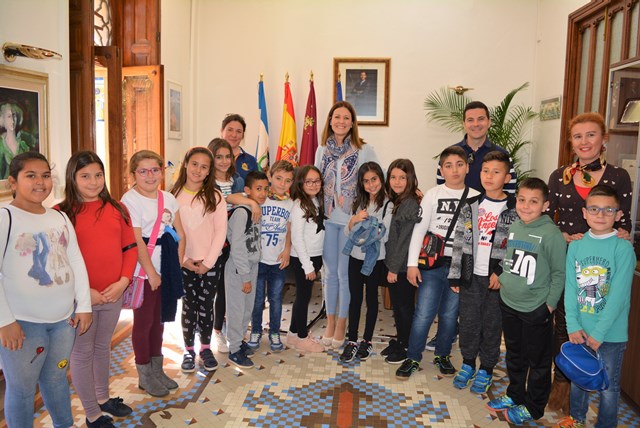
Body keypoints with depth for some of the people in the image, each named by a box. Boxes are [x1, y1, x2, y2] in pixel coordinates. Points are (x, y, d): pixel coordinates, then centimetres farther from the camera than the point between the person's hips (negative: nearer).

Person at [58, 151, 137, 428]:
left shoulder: (117, 208, 3)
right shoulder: (61, 213, -8)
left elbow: (130, 248, 4)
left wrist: (122, 282, -9)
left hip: (115, 294, 4)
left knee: (103, 347, 20)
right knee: (82, 353, 10)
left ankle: (102, 397, 41)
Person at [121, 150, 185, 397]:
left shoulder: (168, 198, 7)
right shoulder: (130, 200, -11)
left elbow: (180, 234, 8)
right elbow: (136, 241, -16)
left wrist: (177, 264, 0)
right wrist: (151, 272, -15)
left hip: (166, 270, 6)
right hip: (144, 272, -6)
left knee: (159, 320, 17)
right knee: (144, 322, 6)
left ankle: (157, 369, 32)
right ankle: (145, 375, 22)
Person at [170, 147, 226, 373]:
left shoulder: (215, 196, -2)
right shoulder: (174, 195, -1)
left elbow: (221, 230, -5)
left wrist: (208, 262, -11)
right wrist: (183, 259, -9)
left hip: (210, 263, 0)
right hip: (184, 263, 0)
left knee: (206, 306, 8)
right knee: (189, 306, 8)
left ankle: (206, 348, 26)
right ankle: (189, 350, 24)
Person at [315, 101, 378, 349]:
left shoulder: (365, 150, -4)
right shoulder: (322, 150, 8)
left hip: (351, 219, -3)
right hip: (327, 218, 3)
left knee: (345, 273, 3)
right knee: (330, 272, 12)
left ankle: (341, 323, 19)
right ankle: (330, 321, 25)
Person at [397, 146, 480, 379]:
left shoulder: (476, 198, 2)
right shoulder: (433, 194, -1)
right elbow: (419, 229, -2)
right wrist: (412, 264, -7)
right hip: (433, 263, -1)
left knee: (450, 314, 12)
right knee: (423, 314, -1)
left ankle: (442, 355, 32)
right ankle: (413, 358, 16)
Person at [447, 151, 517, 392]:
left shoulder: (514, 209, -6)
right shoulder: (471, 206, 4)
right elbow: (460, 242, 5)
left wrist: (501, 272, -15)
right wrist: (455, 275, 3)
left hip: (498, 278, -3)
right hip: (471, 275, 3)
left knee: (492, 324, 9)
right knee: (468, 322, 12)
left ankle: (486, 370, 27)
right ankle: (468, 364, 32)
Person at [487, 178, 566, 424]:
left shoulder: (551, 234, -16)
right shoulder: (513, 228, 3)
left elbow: (559, 272, -12)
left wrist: (550, 304, -12)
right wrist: (502, 282, 9)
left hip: (536, 309, -6)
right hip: (508, 304, 6)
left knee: (538, 361, 11)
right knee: (514, 355, 22)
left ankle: (533, 407, 28)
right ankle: (515, 395, 40)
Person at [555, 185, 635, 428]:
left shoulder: (623, 248, -13)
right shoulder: (575, 246, 0)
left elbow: (618, 295, -17)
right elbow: (570, 288, -2)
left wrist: (598, 333, -17)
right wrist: (573, 325, -10)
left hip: (611, 333, -4)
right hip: (579, 330, 4)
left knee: (608, 386, 12)